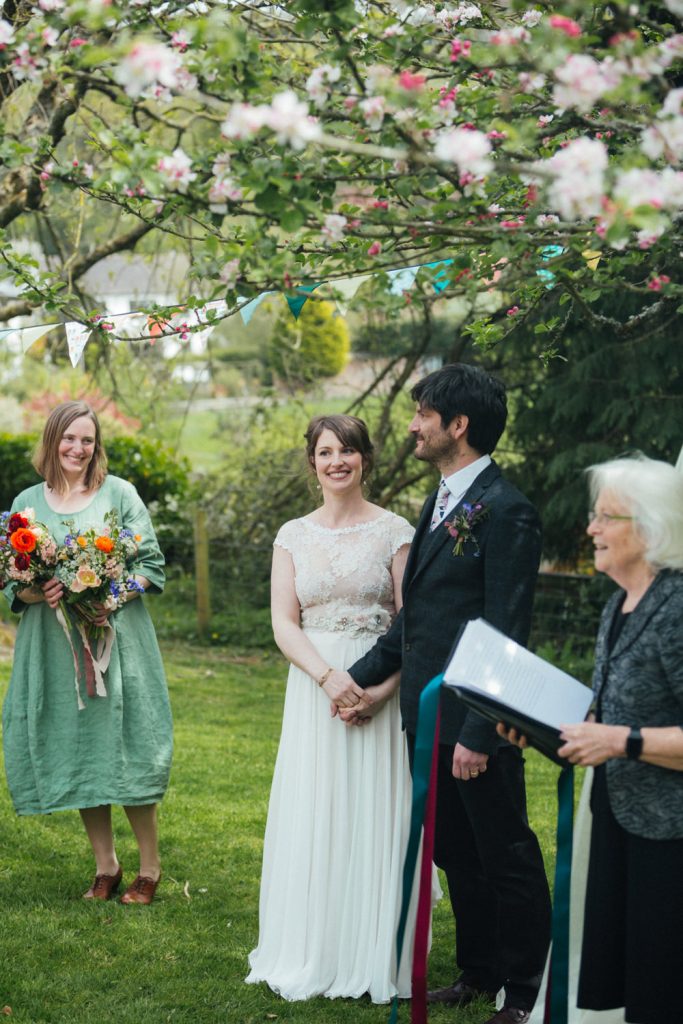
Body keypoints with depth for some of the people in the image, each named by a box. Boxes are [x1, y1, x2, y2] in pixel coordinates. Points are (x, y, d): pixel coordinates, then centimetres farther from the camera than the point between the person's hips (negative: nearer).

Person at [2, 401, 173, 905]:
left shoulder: (118, 493, 1)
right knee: (77, 750, 6)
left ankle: (150, 868, 9)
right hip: (55, 645, 3)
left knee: (125, 746, -3)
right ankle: (106, 866, 18)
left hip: (116, 637, -3)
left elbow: (152, 563, 1)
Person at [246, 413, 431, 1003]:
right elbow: (284, 624, 1)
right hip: (314, 686, 3)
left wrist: (380, 689, -17)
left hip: (382, 689, -2)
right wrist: (330, 678, -15)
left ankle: (375, 958, 11)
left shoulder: (394, 532, 0)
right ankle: (313, 955, 15)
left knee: (374, 816, 1)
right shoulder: (293, 536, 8)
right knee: (314, 816, 5)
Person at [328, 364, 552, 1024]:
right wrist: (361, 674, 13)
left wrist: (479, 734, -21)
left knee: (507, 858, 5)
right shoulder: (440, 503, 13)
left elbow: (505, 638, -19)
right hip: (426, 717, 9)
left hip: (474, 723, -9)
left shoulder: (505, 511, -16)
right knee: (455, 855, 18)